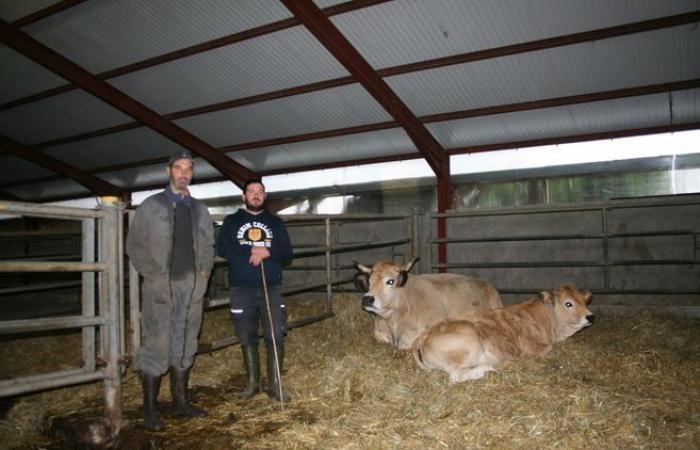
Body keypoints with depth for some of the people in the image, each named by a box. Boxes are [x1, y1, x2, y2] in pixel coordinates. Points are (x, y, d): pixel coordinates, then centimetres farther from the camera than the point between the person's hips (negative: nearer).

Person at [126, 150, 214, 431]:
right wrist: (154, 275, -10)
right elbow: (134, 245, -2)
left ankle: (180, 401, 23)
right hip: (160, 287, -4)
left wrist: (204, 271, 3)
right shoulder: (151, 206, 2)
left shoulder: (199, 209, 14)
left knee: (185, 346, 11)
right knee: (156, 347, -2)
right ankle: (150, 409, 10)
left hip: (192, 287, 4)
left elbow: (208, 245, 17)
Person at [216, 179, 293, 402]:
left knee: (276, 336, -5)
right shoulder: (232, 221, 10)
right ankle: (252, 382, 22)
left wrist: (268, 252, -13)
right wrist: (250, 253, -13)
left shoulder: (275, 222, 12)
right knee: (247, 337, 8)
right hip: (241, 288, 0)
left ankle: (274, 385, 5)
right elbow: (222, 248, -4)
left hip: (271, 287, 0)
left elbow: (287, 252, 5)